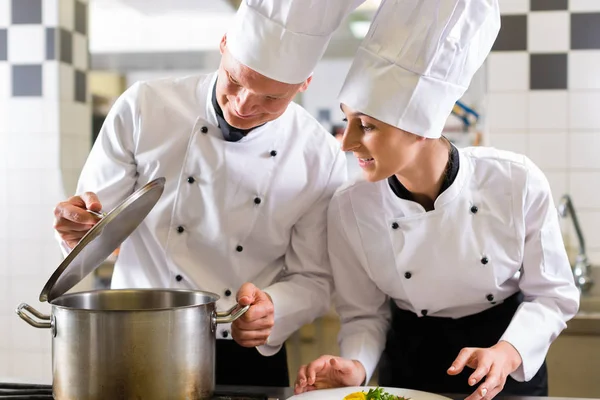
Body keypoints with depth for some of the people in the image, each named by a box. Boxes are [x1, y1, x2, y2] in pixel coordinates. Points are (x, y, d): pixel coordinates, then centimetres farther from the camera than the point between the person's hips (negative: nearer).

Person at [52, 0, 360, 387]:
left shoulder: (321, 159, -12)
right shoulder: (143, 108, -13)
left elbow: (314, 280, -5)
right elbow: (94, 226, -5)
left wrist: (271, 310, -25)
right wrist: (77, 228, -27)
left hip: (248, 358, 0)